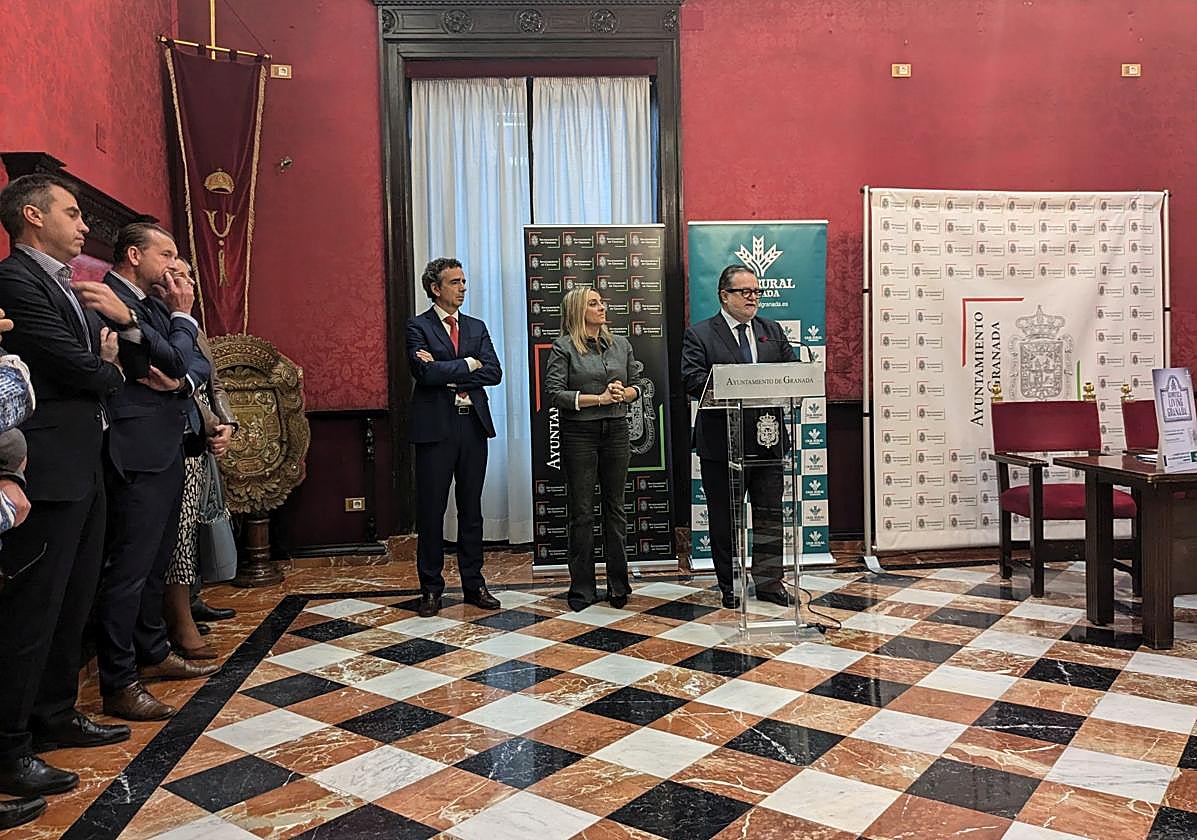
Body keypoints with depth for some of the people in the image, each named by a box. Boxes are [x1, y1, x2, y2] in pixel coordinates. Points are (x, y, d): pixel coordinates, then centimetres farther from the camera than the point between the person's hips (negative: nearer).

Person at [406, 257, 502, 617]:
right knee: (431, 510, 3)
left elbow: (494, 372, -1)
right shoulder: (418, 327, -1)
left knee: (471, 509, 11)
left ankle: (474, 584, 21)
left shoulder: (477, 327, 13)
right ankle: (431, 588, 15)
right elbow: (426, 372, -17)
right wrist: (467, 364, -7)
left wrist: (446, 370, -9)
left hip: (473, 425, 4)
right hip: (435, 426, -4)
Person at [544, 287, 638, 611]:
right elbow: (555, 393, -11)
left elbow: (637, 387, 16)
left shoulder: (621, 344, 11)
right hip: (579, 435, -4)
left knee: (615, 508, 9)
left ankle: (618, 585, 19)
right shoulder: (563, 348, -3)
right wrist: (600, 398, -14)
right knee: (581, 512, 2)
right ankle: (582, 589, 13)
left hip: (616, 431, 4)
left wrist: (623, 393, -7)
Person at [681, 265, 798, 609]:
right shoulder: (699, 334, -1)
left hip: (767, 436, 4)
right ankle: (730, 586, 19)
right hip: (722, 441, -4)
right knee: (725, 518, 6)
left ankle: (768, 581, 21)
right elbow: (693, 380, -14)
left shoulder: (773, 331, 14)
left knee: (770, 514, 9)